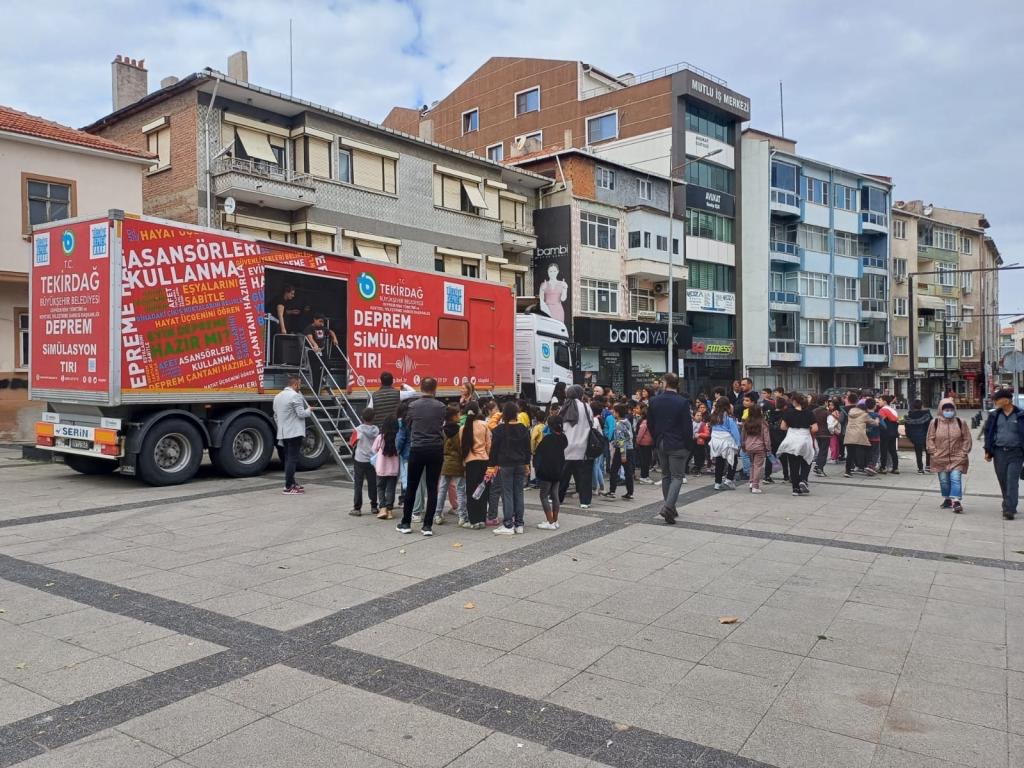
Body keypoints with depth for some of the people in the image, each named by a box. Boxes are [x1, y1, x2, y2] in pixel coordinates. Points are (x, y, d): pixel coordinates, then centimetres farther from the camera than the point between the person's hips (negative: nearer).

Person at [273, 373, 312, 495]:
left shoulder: (278, 396, 15)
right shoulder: (295, 396, -13)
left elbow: (276, 416, 20)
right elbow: (301, 414, -16)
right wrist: (309, 411, 4)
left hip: (283, 433, 9)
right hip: (294, 433, -9)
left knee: (288, 459, 15)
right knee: (292, 459, -7)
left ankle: (292, 483, 22)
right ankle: (288, 487, -7)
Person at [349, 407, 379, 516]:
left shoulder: (357, 430, -11)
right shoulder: (376, 430, -5)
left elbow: (353, 445, -4)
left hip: (359, 460, -2)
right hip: (372, 460, 2)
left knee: (358, 485, 3)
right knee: (372, 484, 11)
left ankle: (357, 508, 2)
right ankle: (374, 507, 17)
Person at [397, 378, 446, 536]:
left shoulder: (413, 406, -3)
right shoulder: (441, 407, -3)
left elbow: (408, 426, 8)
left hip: (417, 450, 0)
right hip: (436, 450, 0)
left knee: (411, 487, 11)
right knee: (432, 488, 4)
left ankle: (406, 523, 18)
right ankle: (428, 525, 4)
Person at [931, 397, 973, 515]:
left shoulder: (960, 422, 1)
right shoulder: (935, 423, 1)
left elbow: (967, 439, 5)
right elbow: (930, 439, 5)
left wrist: (963, 452, -3)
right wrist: (934, 452, -3)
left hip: (957, 458, -1)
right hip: (940, 458, 2)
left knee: (956, 479, -11)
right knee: (944, 481, 10)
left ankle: (956, 501, -13)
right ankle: (947, 499, 26)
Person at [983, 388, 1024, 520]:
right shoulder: (994, 415, 8)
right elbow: (988, 432, 13)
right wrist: (988, 451, 9)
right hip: (999, 453, 4)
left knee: (1012, 481, -10)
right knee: (1003, 482, 9)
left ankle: (1009, 510, -13)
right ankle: (1009, 507, 25)